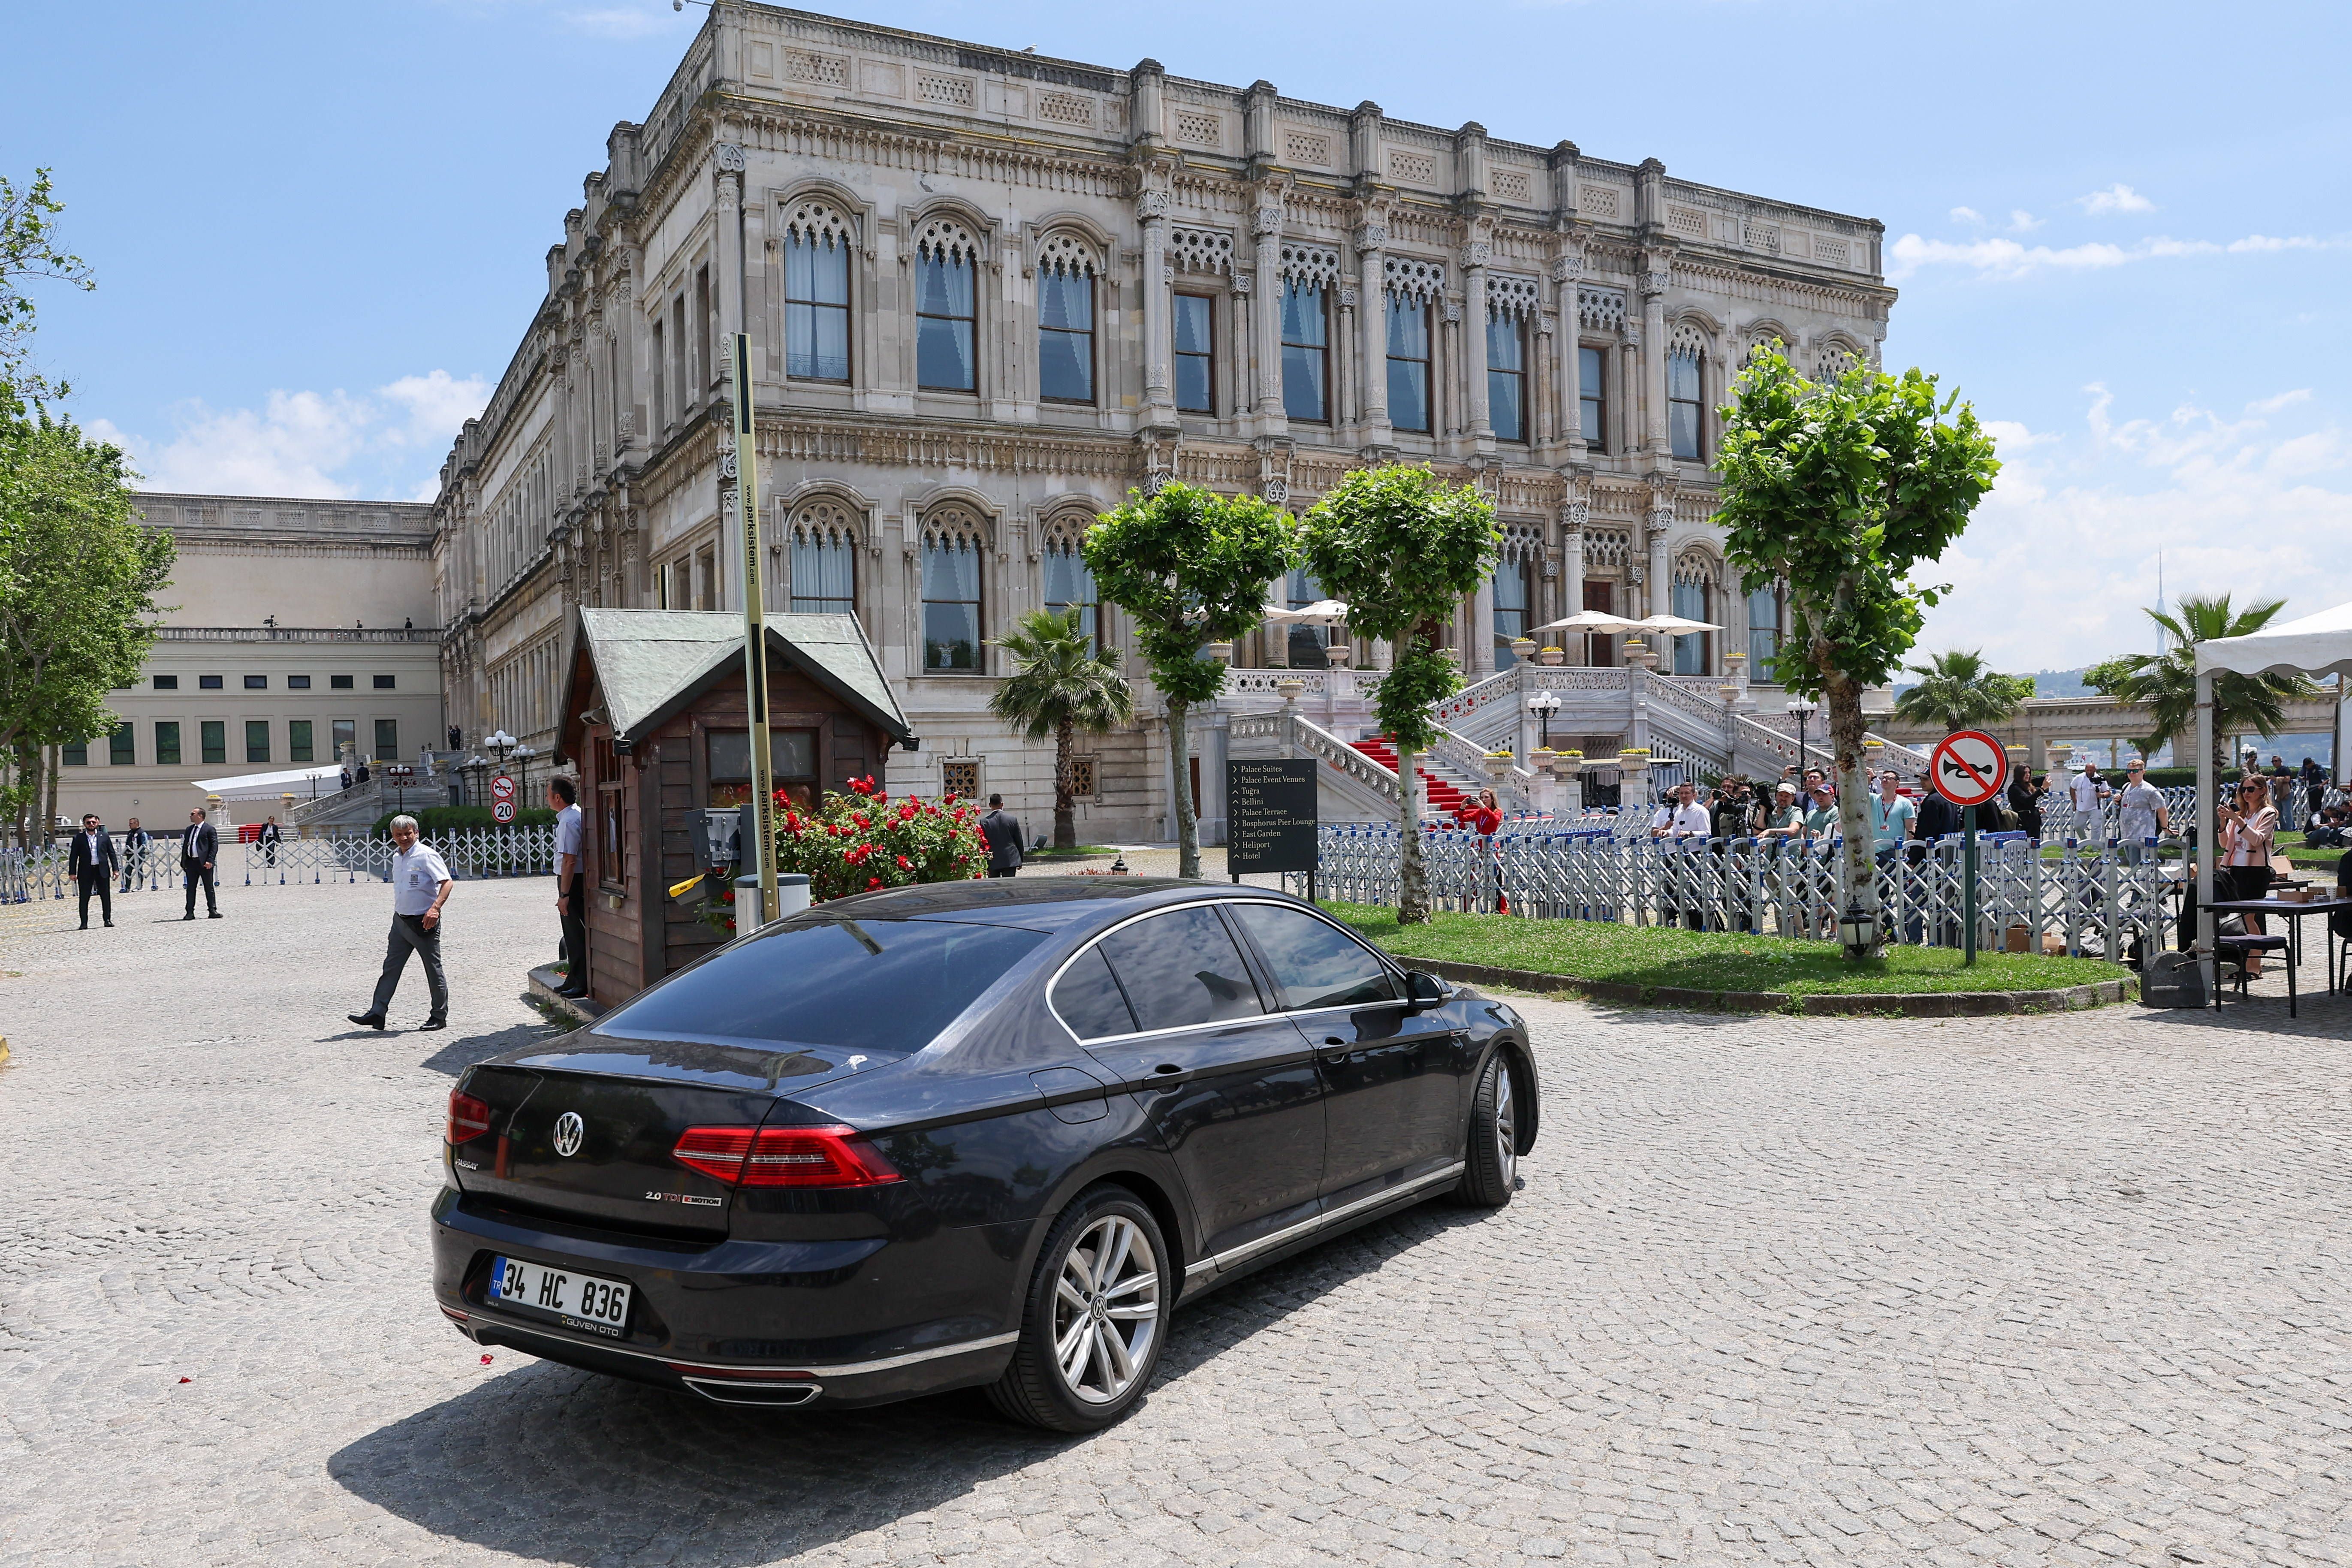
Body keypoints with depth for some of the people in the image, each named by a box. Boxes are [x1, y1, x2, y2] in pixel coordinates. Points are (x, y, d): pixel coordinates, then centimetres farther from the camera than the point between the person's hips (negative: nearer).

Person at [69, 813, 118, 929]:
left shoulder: (105, 836, 6)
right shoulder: (79, 838, 3)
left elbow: (112, 854, 9)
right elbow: (73, 857, 3)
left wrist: (115, 869, 3)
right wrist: (73, 873, -3)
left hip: (102, 870, 1)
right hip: (86, 871, -1)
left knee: (106, 896, 4)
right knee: (84, 898, 1)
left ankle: (108, 920, 12)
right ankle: (84, 923, 6)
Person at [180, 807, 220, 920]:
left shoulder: (209, 829, -4)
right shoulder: (189, 829, 16)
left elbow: (215, 845, -10)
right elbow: (185, 845, 18)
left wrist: (209, 861, -18)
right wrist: (183, 862, 10)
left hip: (204, 863, -6)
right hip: (191, 862, 6)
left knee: (209, 888, 1)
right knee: (191, 888, 6)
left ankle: (212, 911, 6)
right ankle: (190, 912, 9)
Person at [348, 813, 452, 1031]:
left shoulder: (427, 855, -13)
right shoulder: (397, 856, 11)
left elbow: (447, 883, -22)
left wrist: (436, 907, -35)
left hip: (424, 923, -7)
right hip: (400, 921, 8)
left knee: (433, 970, 2)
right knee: (391, 967, 5)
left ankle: (440, 1017, 11)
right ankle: (377, 1014, 6)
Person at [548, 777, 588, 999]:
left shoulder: (568, 822, -20)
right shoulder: (577, 815, 12)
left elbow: (569, 860, -24)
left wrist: (564, 894, -23)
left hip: (571, 881, -10)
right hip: (580, 879, 10)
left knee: (576, 933, -4)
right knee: (574, 932, 17)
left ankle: (581, 984, 1)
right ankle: (574, 980, 26)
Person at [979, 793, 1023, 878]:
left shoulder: (985, 822, -5)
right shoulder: (1013, 819, -2)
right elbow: (1019, 841, 4)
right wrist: (1020, 861, 14)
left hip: (993, 861, 0)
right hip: (1011, 861, 1)